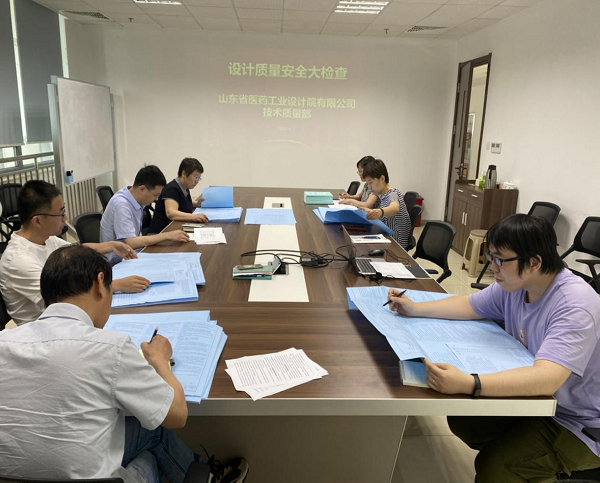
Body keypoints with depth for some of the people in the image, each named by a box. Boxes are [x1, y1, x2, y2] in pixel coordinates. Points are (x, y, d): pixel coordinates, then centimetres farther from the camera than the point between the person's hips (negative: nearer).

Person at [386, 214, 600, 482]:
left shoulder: (575, 305, -32)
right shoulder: (514, 283, -7)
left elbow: (546, 378, -43)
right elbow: (470, 305, 7)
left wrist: (468, 384, -54)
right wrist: (415, 309, -3)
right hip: (536, 396, 8)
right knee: (462, 418, 6)